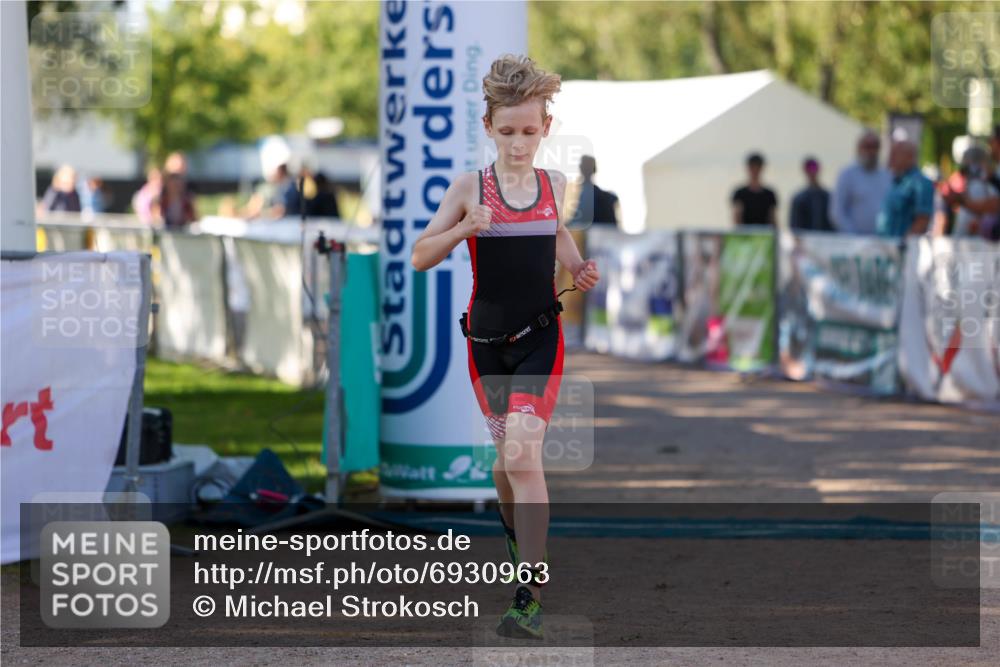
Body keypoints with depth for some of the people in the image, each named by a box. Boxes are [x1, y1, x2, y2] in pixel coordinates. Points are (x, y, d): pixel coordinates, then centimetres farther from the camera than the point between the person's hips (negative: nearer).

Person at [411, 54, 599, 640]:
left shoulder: (557, 185, 0)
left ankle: (530, 594, -19)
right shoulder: (469, 188, -6)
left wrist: (582, 271, 0)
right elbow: (420, 257, -6)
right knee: (509, 454, 14)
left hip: (541, 338, -1)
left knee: (522, 453, -18)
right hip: (488, 339, 1)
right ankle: (516, 534, 45)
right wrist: (465, 229, -23)